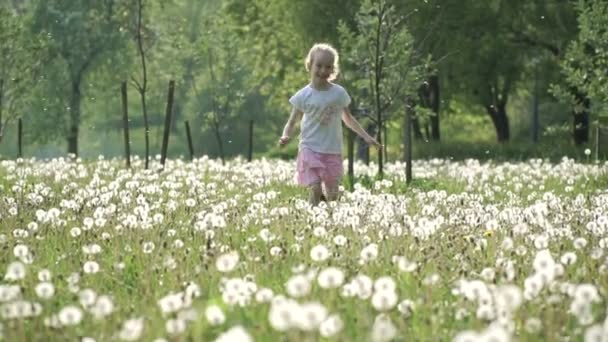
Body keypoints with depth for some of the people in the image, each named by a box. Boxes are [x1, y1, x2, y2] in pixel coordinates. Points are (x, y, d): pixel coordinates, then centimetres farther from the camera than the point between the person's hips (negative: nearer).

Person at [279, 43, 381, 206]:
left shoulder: (339, 93, 2)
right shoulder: (304, 95, -3)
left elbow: (348, 119, 17)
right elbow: (292, 122, 1)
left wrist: (366, 137, 13)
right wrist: (286, 136, -20)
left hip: (333, 151, 3)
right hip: (311, 149, -3)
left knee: (333, 195, 4)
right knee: (315, 189, -16)